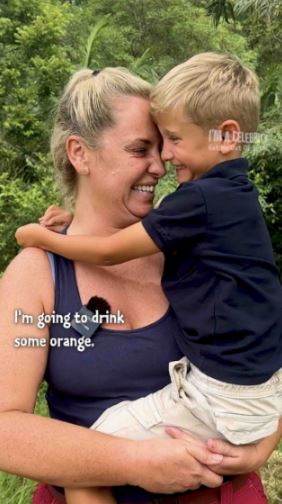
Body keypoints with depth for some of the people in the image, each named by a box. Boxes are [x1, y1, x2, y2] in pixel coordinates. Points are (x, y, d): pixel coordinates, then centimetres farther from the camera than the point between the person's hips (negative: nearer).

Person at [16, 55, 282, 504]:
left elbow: (110, 252, -13)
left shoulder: (201, 198, -20)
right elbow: (156, 234, 17)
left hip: (225, 399, -10)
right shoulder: (235, 192, 8)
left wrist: (40, 235, 2)